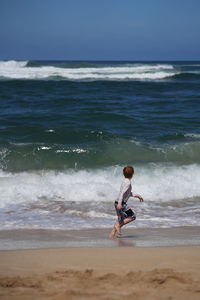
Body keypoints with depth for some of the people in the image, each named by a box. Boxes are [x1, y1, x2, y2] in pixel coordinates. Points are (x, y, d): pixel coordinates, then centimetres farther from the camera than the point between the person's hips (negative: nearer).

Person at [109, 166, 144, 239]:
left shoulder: (125, 181, 16)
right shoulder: (128, 182, -13)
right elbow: (122, 192, -24)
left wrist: (137, 196, 33)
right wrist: (119, 203, -32)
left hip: (118, 203, 9)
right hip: (121, 204, -9)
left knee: (121, 220, 15)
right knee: (132, 216, -3)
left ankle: (112, 234, 11)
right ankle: (118, 226, -8)